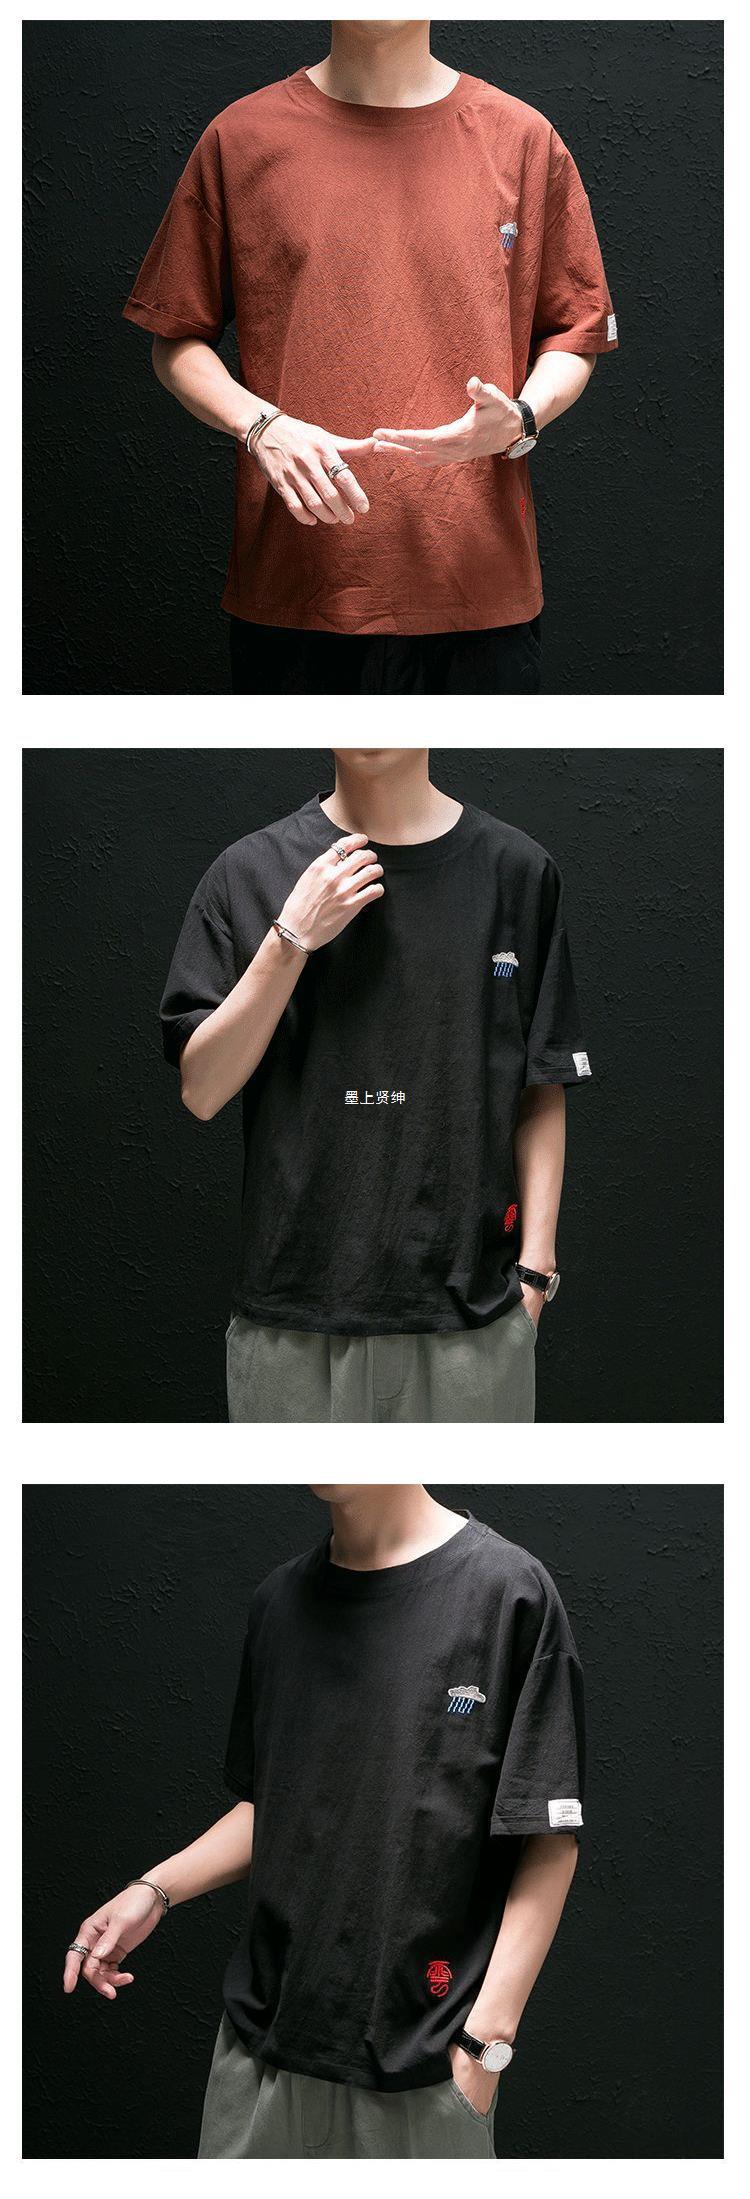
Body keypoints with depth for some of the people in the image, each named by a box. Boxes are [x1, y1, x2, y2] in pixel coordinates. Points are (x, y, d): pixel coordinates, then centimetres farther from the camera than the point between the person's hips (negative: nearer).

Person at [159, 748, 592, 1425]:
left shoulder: (517, 869, 4)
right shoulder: (248, 872, 4)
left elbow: (543, 1096, 6)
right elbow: (201, 1093, -1)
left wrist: (534, 1267, -3)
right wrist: (293, 938, -10)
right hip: (291, 1312, 0)